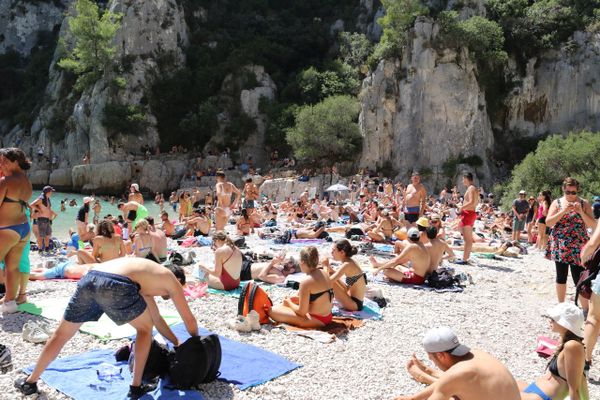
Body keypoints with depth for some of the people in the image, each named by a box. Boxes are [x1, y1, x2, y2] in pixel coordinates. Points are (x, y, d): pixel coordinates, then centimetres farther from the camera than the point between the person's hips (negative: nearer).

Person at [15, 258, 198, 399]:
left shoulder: (148, 273, 41)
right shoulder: (171, 279, 24)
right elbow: (189, 319, 29)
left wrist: (177, 342, 53)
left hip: (89, 279, 7)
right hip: (116, 285, -6)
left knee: (61, 334, 26)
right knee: (145, 329, 21)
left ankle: (30, 382, 41)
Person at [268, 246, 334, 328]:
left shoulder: (306, 282, -21)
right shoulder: (324, 273, 3)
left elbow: (302, 312, -18)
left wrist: (289, 303, 0)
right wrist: (300, 298, 16)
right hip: (328, 317, 8)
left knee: (272, 310, -7)